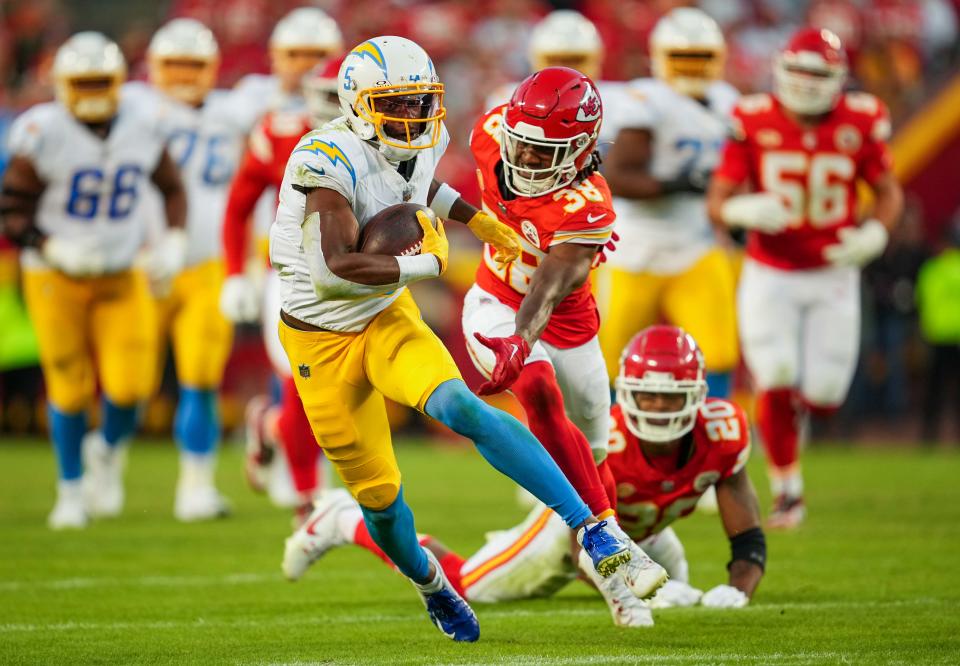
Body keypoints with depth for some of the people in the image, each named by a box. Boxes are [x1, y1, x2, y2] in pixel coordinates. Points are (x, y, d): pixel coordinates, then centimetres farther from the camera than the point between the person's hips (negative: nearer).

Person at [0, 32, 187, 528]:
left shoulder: (142, 128, -2)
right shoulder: (44, 134, -15)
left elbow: (172, 188, 14)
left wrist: (174, 240, -1)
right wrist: (53, 248, -23)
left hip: (120, 278, 3)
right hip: (55, 278, -3)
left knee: (128, 385, -9)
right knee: (70, 389, 0)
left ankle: (108, 453, 25)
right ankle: (71, 491, 21)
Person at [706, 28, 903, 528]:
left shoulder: (860, 124, -7)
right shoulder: (754, 122, -9)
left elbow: (889, 192, 5)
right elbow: (717, 201, -7)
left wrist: (874, 234, -15)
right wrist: (742, 211, -30)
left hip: (833, 277, 1)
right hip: (769, 276, -1)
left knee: (822, 394, -1)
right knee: (774, 384, -10)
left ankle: (801, 406, 38)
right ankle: (786, 492, 6)